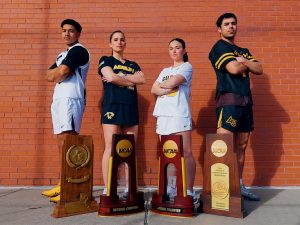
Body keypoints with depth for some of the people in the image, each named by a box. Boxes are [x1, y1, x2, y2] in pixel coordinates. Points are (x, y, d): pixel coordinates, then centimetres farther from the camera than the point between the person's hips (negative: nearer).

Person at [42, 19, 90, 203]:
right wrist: (60, 72, -3)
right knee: (62, 142, 10)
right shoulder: (62, 55, 26)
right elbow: (49, 76, 15)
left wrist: (58, 72, 7)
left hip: (71, 99, -9)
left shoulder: (79, 50, -2)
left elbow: (62, 72, -14)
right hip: (59, 99, 9)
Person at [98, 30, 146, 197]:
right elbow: (111, 77, -10)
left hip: (131, 108, 5)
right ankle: (107, 189, -1)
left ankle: (129, 188, 9)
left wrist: (120, 77, -5)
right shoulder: (105, 60, 10)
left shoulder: (133, 65, 22)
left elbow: (143, 80, 2)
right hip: (112, 106, -4)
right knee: (110, 148, -7)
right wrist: (131, 80, 1)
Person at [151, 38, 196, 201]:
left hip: (180, 114, -5)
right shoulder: (165, 71, 24)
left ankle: (189, 191, -2)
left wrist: (161, 85, 9)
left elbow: (172, 83, -10)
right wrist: (168, 89, -5)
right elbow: (153, 90, 11)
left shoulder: (187, 66, 7)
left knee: (186, 153, -7)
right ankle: (171, 189, 11)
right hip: (163, 115, 6)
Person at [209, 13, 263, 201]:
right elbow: (233, 69, -13)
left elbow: (259, 70, 12)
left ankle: (239, 186, 20)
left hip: (246, 101, 8)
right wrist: (247, 64, 7)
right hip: (228, 100, -7)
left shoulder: (243, 51, 24)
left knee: (242, 146, 10)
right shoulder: (219, 47, 2)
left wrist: (244, 61, -4)